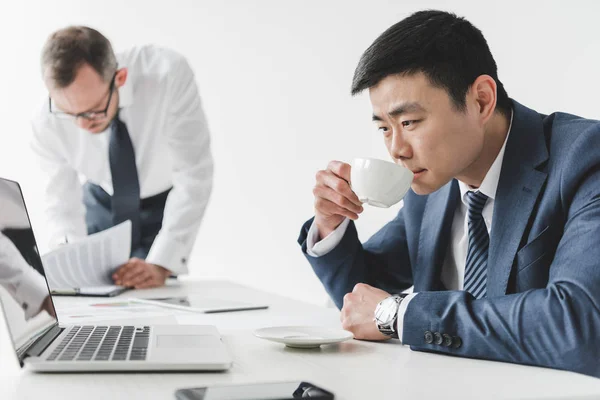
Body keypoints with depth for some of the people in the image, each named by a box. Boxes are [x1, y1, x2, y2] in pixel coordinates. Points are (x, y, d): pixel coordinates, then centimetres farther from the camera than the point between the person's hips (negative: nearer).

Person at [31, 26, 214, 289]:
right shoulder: (48, 123, -27)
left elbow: (193, 176, -33)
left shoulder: (168, 75, -36)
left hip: (165, 204, -1)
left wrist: (161, 265, -40)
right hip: (102, 204, 2)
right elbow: (62, 203, -16)